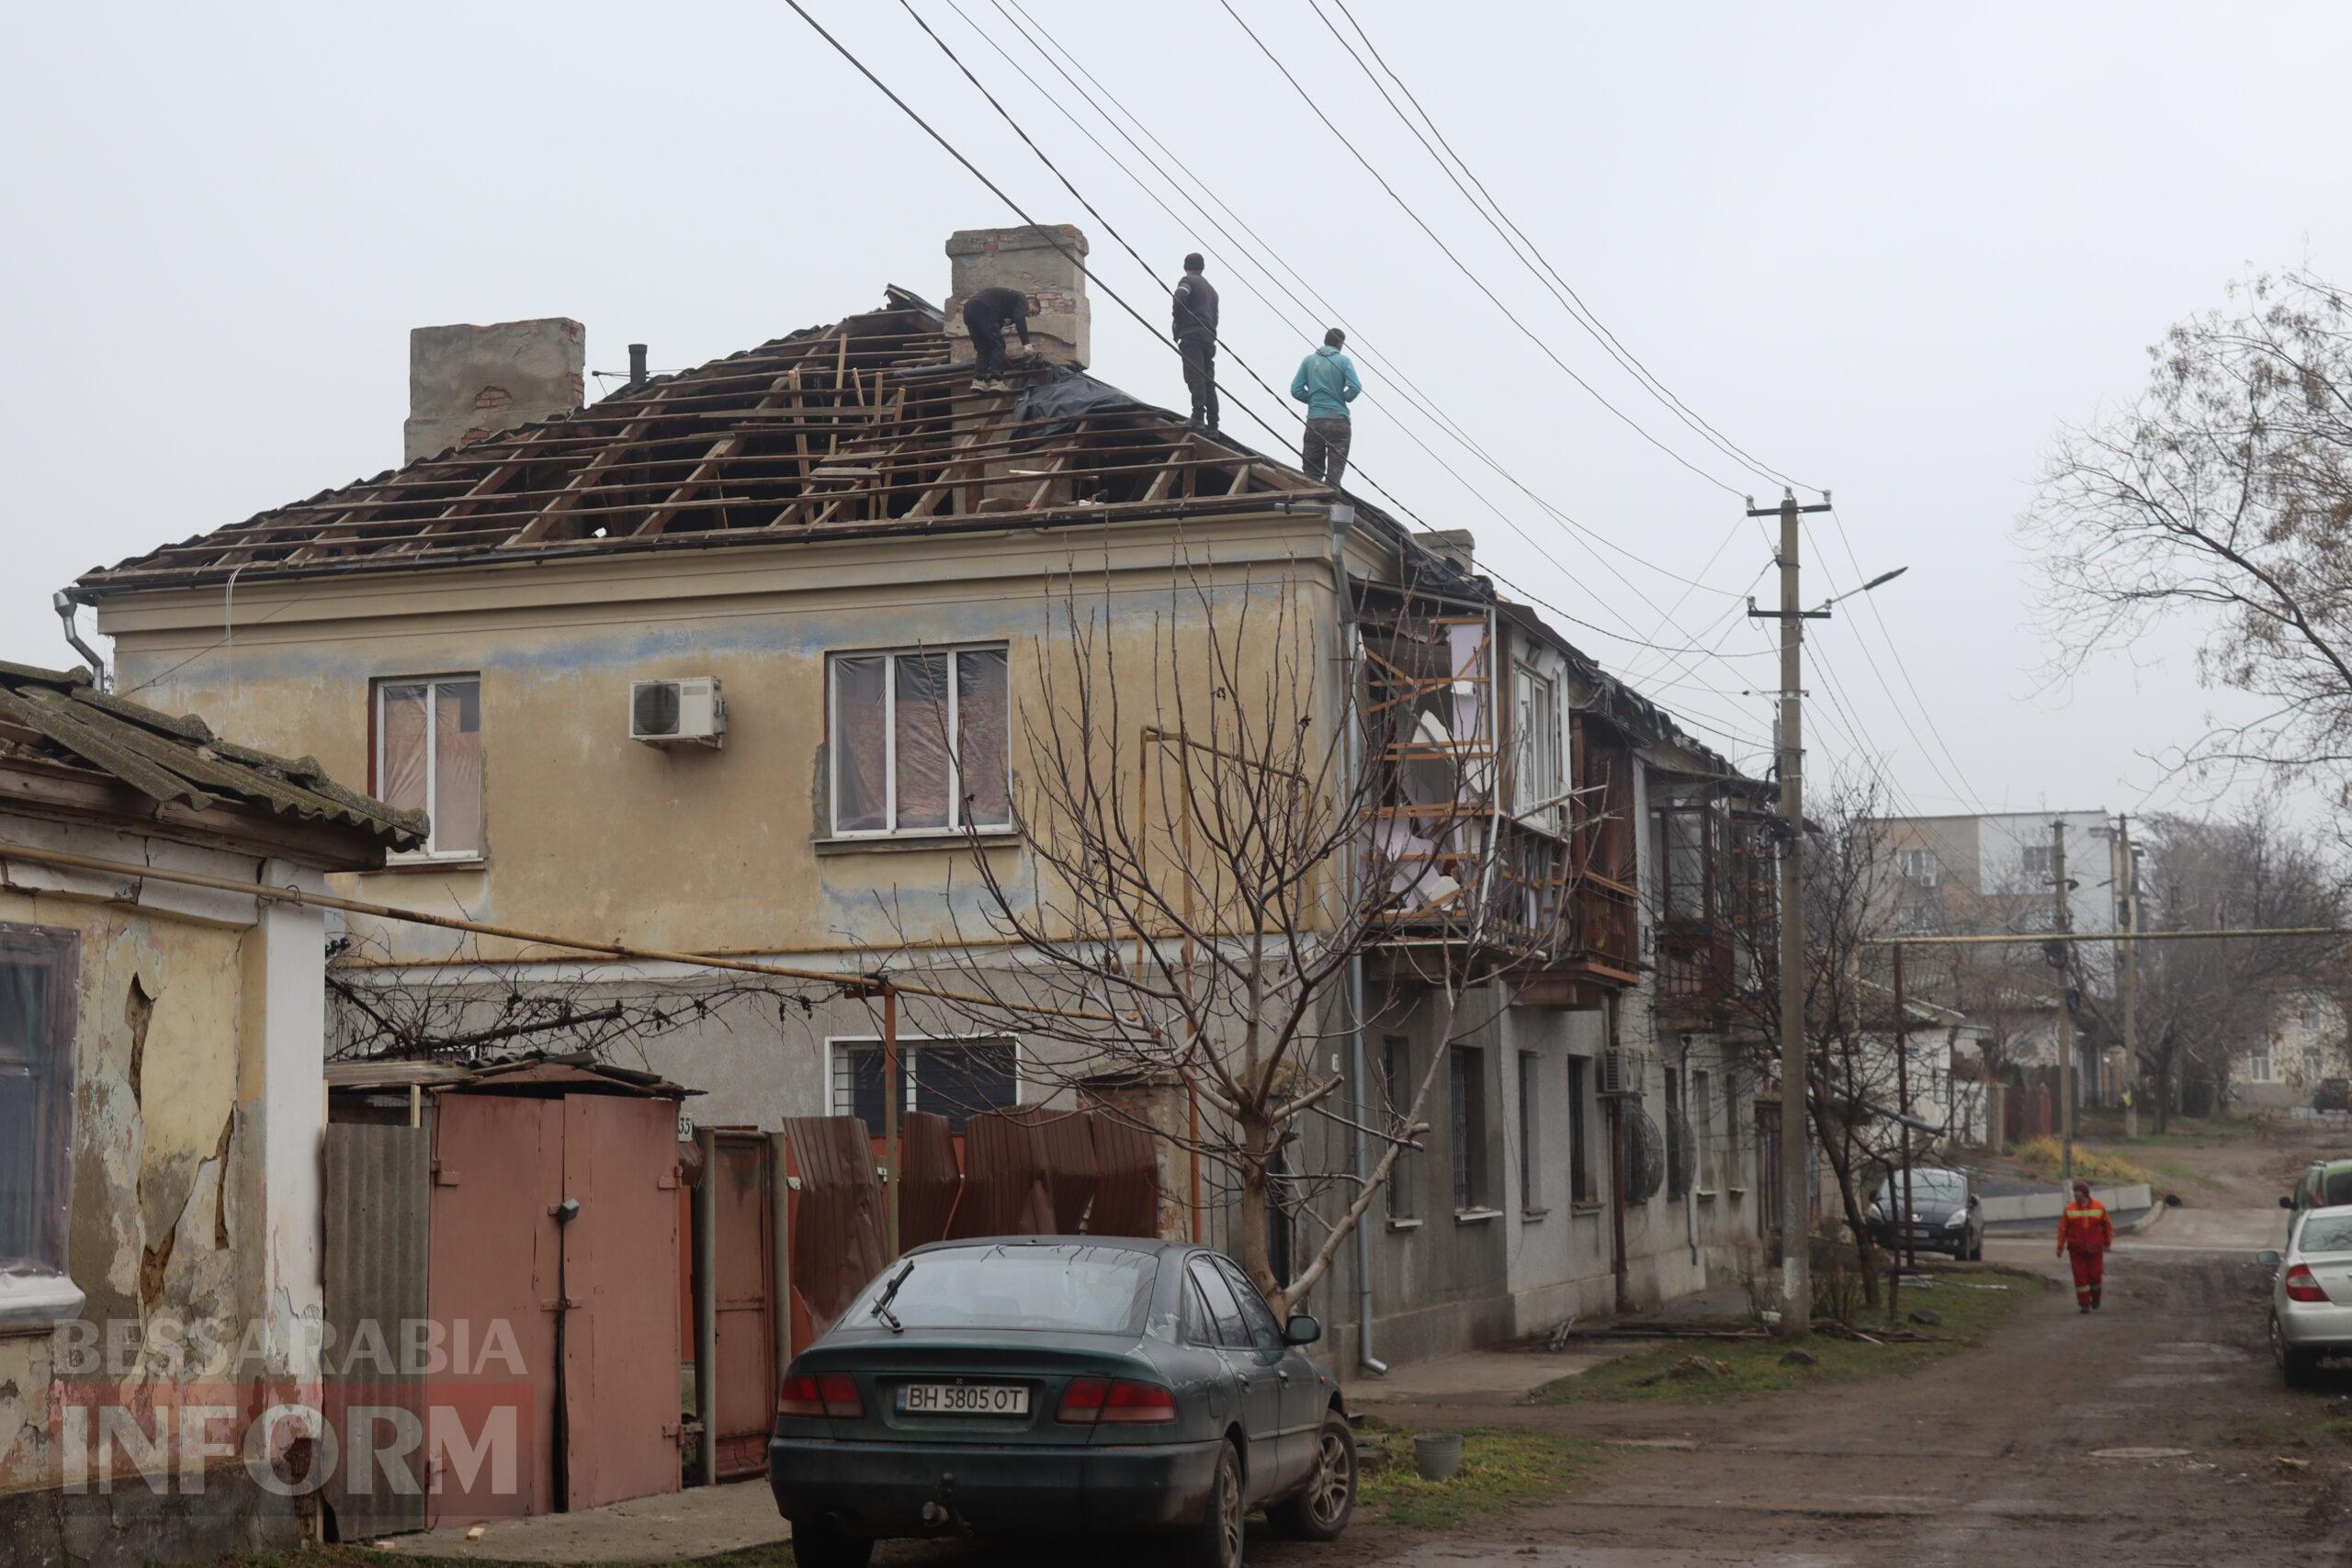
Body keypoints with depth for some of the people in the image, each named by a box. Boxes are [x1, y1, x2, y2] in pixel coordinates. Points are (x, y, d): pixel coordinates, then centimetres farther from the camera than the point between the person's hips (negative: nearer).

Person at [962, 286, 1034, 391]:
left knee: (983, 349, 12)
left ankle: (978, 380, -2)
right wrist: (1026, 344, -13)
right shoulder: (1021, 298, 11)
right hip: (982, 308, -9)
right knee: (998, 346, -5)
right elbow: (1020, 320, -8)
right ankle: (996, 381, -16)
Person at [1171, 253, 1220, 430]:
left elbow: (1179, 298, -16)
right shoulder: (1211, 289, 28)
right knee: (1209, 381, 6)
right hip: (1210, 338, 8)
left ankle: (1198, 416, -32)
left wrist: (1176, 319, -2)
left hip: (1191, 335, -8)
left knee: (1194, 375, -18)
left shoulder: (1188, 281, 3)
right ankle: (1213, 423, 0)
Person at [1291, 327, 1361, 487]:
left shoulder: (1309, 360, 7)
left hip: (1314, 420, 2)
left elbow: (1296, 390, 2)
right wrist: (1344, 398, 7)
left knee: (1312, 468, 8)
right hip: (1338, 419, -2)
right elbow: (1355, 387, -13)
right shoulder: (1343, 361, -1)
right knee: (1336, 467, -1)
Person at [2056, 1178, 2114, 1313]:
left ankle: (2095, 1296, 30)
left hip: (2094, 1249, 0)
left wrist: (2108, 1243, 7)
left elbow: (2107, 1225, 6)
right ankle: (2084, 1304, 6)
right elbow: (2063, 1228, -4)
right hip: (2076, 1250, 0)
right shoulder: (2070, 1208, -5)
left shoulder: (2099, 1207, -4)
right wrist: (2060, 1246, -7)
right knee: (2080, 1277, -2)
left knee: (2094, 1275, 0)